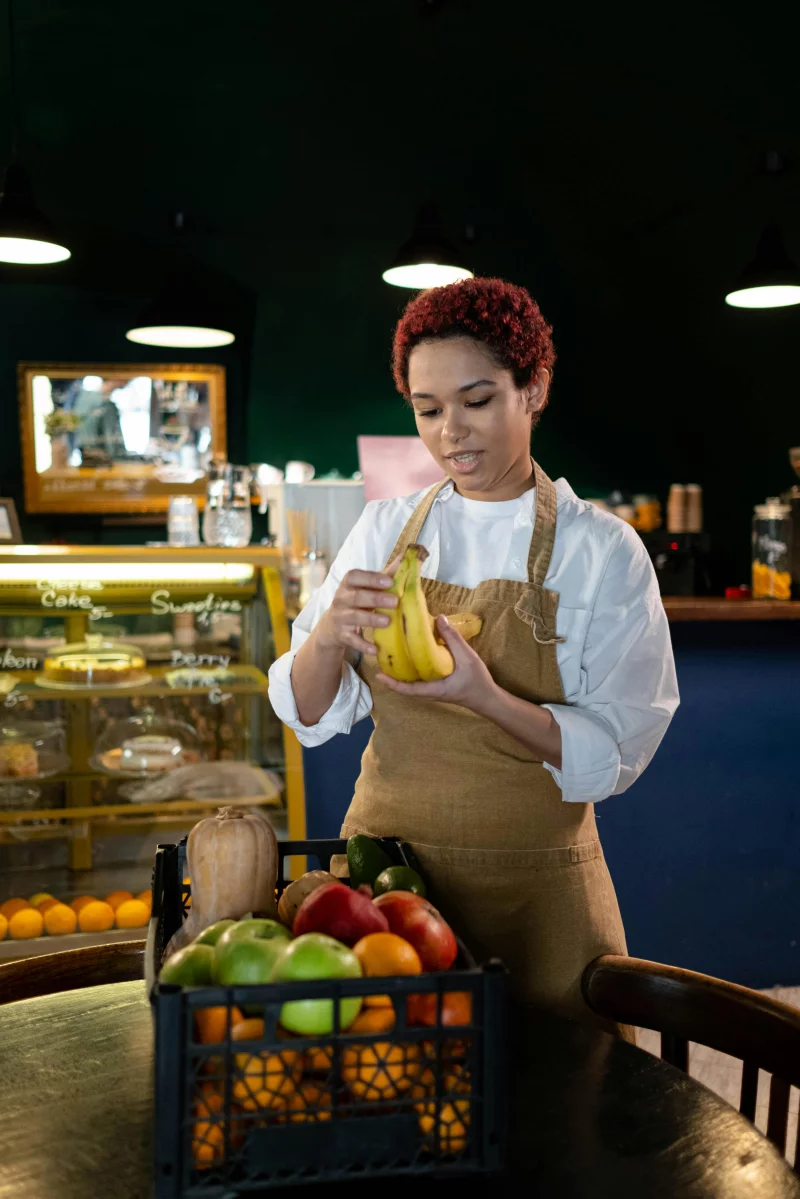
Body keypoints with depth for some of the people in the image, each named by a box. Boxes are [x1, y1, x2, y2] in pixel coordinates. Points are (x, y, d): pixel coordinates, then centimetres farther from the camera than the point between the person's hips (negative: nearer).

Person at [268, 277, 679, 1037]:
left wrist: (485, 698, -27)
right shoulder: (384, 531, 1)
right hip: (385, 864, 2)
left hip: (532, 889, -2)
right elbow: (311, 714, 0)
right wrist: (328, 638, -22)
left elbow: (614, 752, -11)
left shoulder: (602, 551, -7)